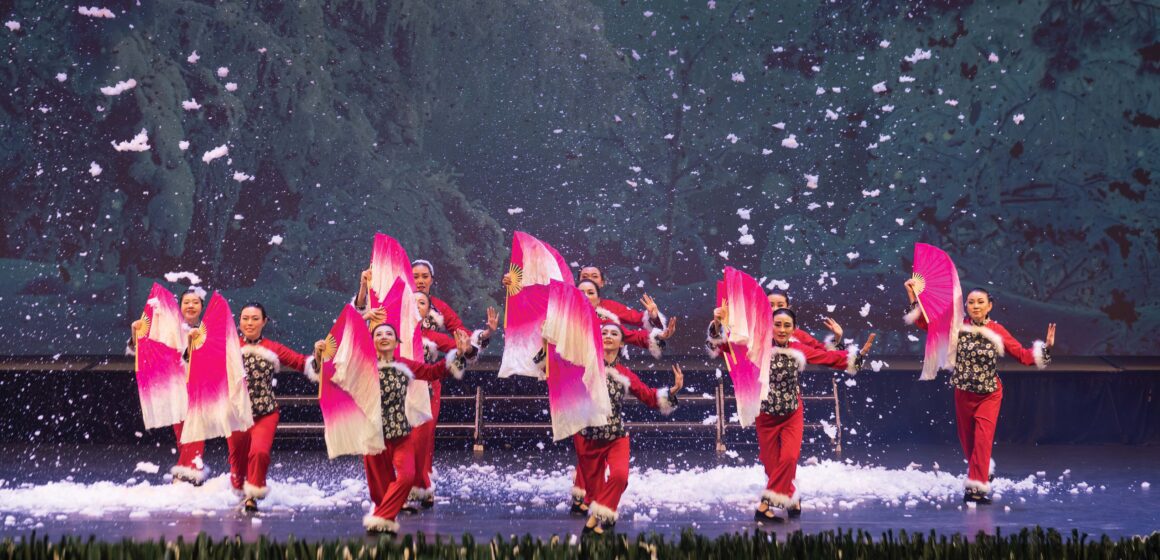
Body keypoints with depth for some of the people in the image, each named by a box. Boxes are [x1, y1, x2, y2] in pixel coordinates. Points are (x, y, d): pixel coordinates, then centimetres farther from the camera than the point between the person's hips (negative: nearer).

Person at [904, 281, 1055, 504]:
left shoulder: (997, 332, -10)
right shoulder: (957, 326, -7)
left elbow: (1024, 356, -5)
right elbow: (926, 323, -1)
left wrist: (1046, 347, -17)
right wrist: (914, 298, -6)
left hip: (989, 395, -2)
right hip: (963, 393, 2)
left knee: (983, 437, -17)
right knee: (966, 440, 13)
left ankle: (976, 488, -15)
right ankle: (982, 472, 41)